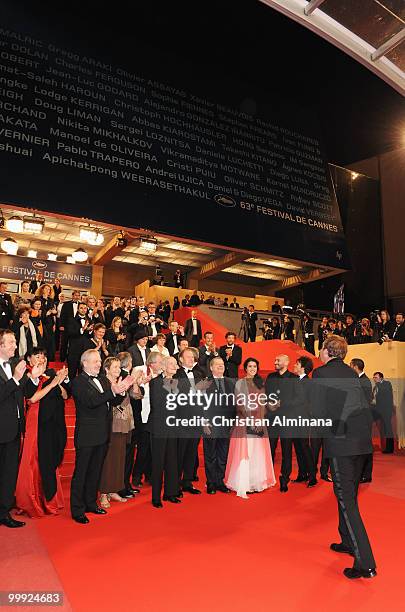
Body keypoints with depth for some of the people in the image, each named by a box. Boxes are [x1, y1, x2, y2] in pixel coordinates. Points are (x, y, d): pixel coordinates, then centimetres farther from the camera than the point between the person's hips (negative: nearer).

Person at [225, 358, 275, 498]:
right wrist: (250, 419, -15)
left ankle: (256, 482, 20)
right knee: (244, 453, -4)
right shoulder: (240, 383, -1)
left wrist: (260, 419, -4)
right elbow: (239, 404, -7)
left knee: (258, 454, 8)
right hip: (244, 422, -4)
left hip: (259, 422, 5)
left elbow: (263, 403, 9)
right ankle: (242, 485, 4)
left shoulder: (260, 383, 12)